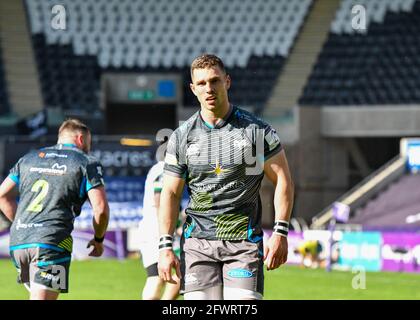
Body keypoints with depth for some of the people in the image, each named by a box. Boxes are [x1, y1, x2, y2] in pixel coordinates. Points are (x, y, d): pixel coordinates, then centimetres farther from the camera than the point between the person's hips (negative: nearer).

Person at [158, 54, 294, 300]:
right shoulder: (181, 137, 5)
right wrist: (165, 246, -1)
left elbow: (283, 180, 3)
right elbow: (171, 192, 7)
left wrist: (280, 233, -5)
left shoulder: (257, 130, 0)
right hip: (198, 243, 2)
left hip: (244, 242, -2)